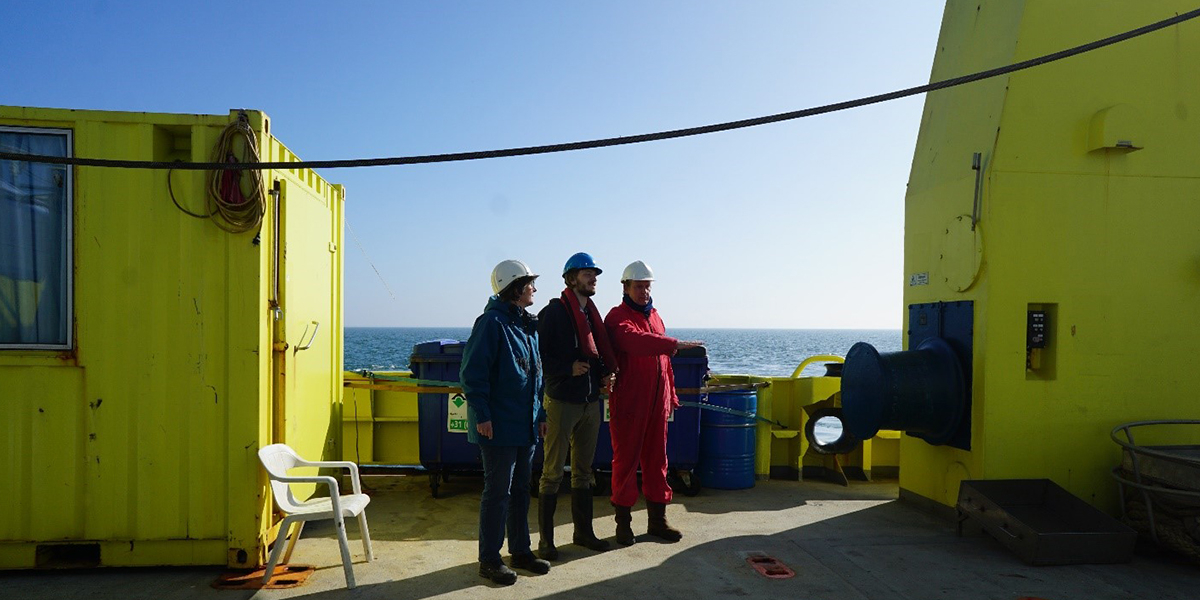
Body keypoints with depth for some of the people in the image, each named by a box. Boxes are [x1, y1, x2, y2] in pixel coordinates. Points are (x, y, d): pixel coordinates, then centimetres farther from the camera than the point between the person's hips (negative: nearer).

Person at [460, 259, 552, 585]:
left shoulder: (528, 325, 14)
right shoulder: (491, 322, -13)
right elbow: (472, 372, -16)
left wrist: (541, 414, 18)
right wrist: (482, 415, -19)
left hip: (525, 424, 8)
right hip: (498, 426, -8)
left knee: (520, 489, 16)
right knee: (498, 492, -1)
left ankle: (520, 551, 28)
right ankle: (489, 560, 11)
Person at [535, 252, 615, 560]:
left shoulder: (592, 313, 12)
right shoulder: (553, 312, -9)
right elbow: (540, 355, -12)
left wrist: (605, 373, 1)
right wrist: (568, 368, -21)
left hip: (591, 402, 7)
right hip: (562, 401, -7)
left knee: (583, 471, 15)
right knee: (553, 473, 0)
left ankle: (583, 531, 27)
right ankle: (546, 540, 9)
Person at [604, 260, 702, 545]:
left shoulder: (654, 316, 16)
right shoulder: (618, 317, -7)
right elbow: (634, 340, -29)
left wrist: (671, 394, 19)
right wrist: (674, 344, -38)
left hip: (657, 402, 7)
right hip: (628, 402, -7)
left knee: (656, 460, 11)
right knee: (626, 460, 1)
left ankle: (657, 519, 21)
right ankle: (623, 521, 12)